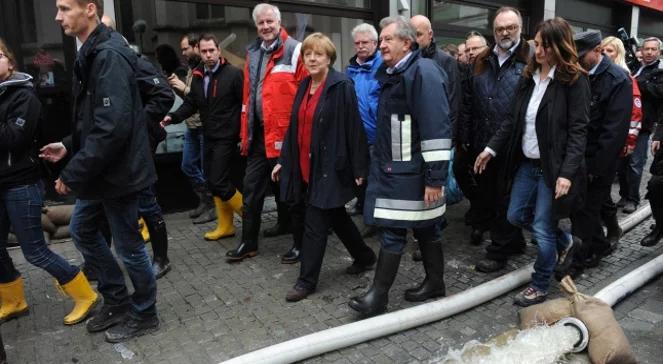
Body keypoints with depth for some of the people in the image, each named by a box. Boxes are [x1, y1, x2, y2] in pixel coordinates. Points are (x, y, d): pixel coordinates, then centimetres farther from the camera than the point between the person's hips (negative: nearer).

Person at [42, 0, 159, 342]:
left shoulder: (109, 55, -21)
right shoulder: (90, 53, 11)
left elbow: (112, 127, -28)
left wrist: (73, 173, -22)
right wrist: (69, 146, 10)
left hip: (118, 171, -10)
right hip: (100, 170, 10)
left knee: (128, 246, 5)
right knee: (82, 230, 21)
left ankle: (144, 314, 27)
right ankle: (117, 299, 36)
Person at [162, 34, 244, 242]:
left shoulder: (233, 74, -10)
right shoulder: (198, 76, 11)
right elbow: (191, 104, 13)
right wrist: (173, 117, -4)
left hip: (226, 137, -8)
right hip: (209, 136, 8)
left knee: (219, 182, -9)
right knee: (212, 181, 12)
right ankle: (225, 226, 25)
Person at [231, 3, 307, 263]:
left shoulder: (294, 51, -7)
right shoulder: (253, 53, 13)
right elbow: (248, 95, 15)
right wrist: (245, 133, 13)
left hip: (287, 134, -6)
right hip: (259, 134, 7)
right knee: (251, 188, 10)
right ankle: (248, 242, 23)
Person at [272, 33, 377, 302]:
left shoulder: (341, 86, -11)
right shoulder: (304, 86, 11)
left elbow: (353, 128, -13)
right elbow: (294, 127, 15)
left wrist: (359, 168, -14)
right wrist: (284, 160, 14)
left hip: (329, 167, -8)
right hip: (305, 166, 8)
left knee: (315, 223, -2)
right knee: (335, 217, 18)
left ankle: (307, 280, 12)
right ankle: (364, 257, 38)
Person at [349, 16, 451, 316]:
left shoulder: (423, 72, -16)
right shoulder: (391, 74, 13)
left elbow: (436, 129, -21)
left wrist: (435, 176, -23)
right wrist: (379, 161, 20)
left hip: (411, 171, -8)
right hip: (391, 167, 8)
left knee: (391, 230, -1)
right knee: (425, 228, 16)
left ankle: (379, 295, 10)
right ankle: (435, 282, 28)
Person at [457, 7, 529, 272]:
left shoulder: (531, 61, -5)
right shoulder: (481, 63, 11)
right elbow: (467, 104, 10)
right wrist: (464, 138, 7)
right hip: (482, 145, 6)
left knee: (505, 199, 5)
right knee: (487, 195, 17)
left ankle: (499, 251, 18)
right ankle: (513, 241, 38)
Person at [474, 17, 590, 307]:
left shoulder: (575, 81, -11)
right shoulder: (529, 77, 7)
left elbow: (578, 131, -16)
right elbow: (513, 120, 12)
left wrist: (567, 173, -24)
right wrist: (491, 148, 6)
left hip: (553, 166, -7)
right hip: (526, 163, 7)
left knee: (542, 229, 0)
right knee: (516, 216, 15)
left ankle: (539, 287, 22)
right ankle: (563, 240, 41)